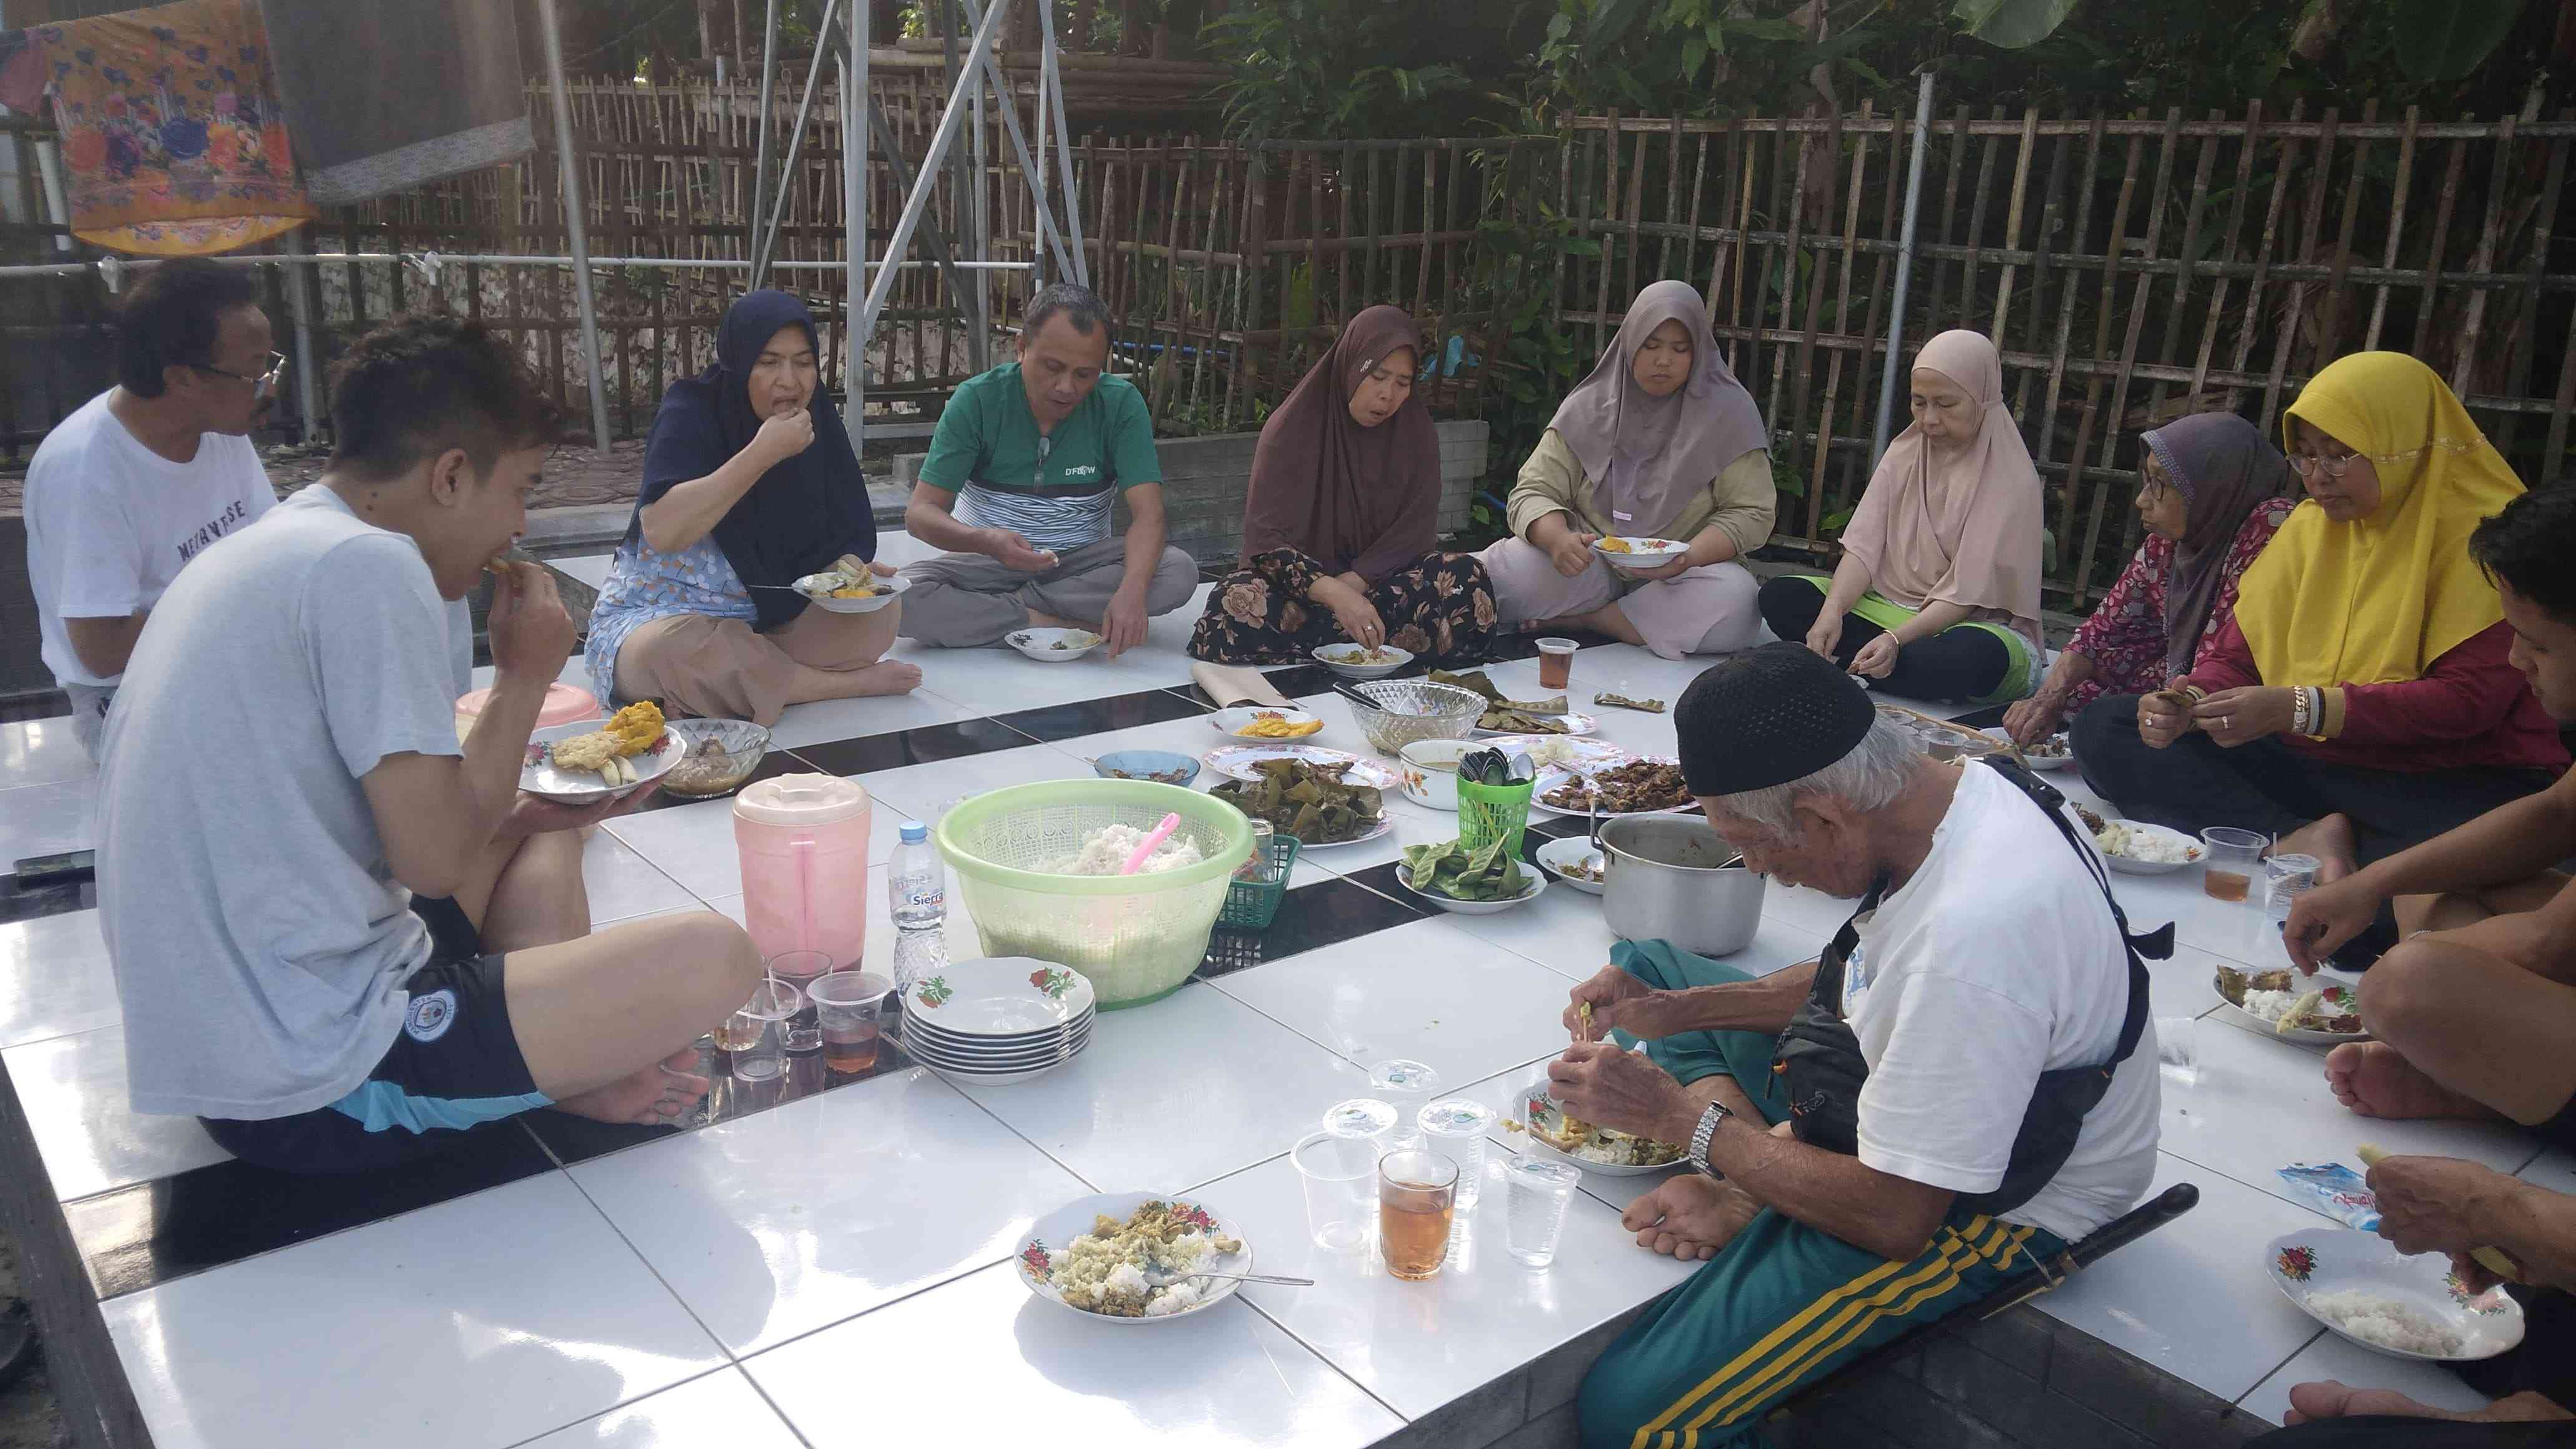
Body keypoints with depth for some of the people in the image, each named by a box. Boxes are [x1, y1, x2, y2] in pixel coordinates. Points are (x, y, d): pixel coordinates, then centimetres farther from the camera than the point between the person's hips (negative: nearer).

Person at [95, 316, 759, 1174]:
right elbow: (437, 862, -16)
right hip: (315, 1093, -10)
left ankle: (557, 1056, 4)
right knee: (715, 958, -19)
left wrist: (532, 810, 16)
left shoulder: (261, 552, 14)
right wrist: (524, 679, -4)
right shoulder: (371, 565, -17)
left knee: (539, 833, 24)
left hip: (227, 1041, 10)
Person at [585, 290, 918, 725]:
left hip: (766, 621, 5)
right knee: (676, 650, -40)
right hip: (659, 619, -5)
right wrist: (763, 453, -34)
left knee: (881, 609, -15)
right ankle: (849, 682, -21)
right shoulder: (691, 414, -16)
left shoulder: (817, 422, -2)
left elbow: (838, 542, 1)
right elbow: (661, 530, -33)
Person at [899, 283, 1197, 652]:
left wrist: (1131, 590, -40)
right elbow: (921, 511, -14)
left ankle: (1006, 607, -20)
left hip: (1083, 561, 2)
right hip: (989, 562, -1)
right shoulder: (977, 400, -12)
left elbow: (1148, 514, -19)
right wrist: (987, 540, -37)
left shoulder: (1121, 404, -10)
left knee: (1179, 572, -28)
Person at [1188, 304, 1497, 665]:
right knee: (1234, 603, -35)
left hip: (1378, 578, 2)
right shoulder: (1292, 428, -7)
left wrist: (1353, 583, -21)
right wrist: (1334, 594, -32)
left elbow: (1414, 531, -4)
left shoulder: (1416, 431, 1)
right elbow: (1267, 537, -16)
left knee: (1467, 576, -27)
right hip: (1301, 578, -2)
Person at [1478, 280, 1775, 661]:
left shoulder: (1728, 413, -1)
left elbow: (1750, 513, -3)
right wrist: (1558, 539, -27)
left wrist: (1688, 558, -23)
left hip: (1679, 576, 2)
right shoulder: (1588, 408, 2)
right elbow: (1533, 493, -2)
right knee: (1500, 573, -30)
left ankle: (1581, 620, -20)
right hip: (1589, 566, -2)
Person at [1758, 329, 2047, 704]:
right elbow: (1864, 547, -6)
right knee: (1779, 596, -14)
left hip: (1976, 622, -5)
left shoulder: (2012, 480, -12)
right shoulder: (1905, 453, 4)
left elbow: (1967, 593, -18)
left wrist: (1897, 638, -32)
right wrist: (1832, 611, -25)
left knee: (1977, 655, -41)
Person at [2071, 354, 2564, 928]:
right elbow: (2235, 657, 11)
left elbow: (2471, 698, -17)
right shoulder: (2310, 527, 13)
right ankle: (2301, 842, -25)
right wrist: (2189, 704, -13)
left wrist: (2300, 707, -26)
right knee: (2103, 727, -13)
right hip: (2310, 768, 7)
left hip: (2448, 783, -6)